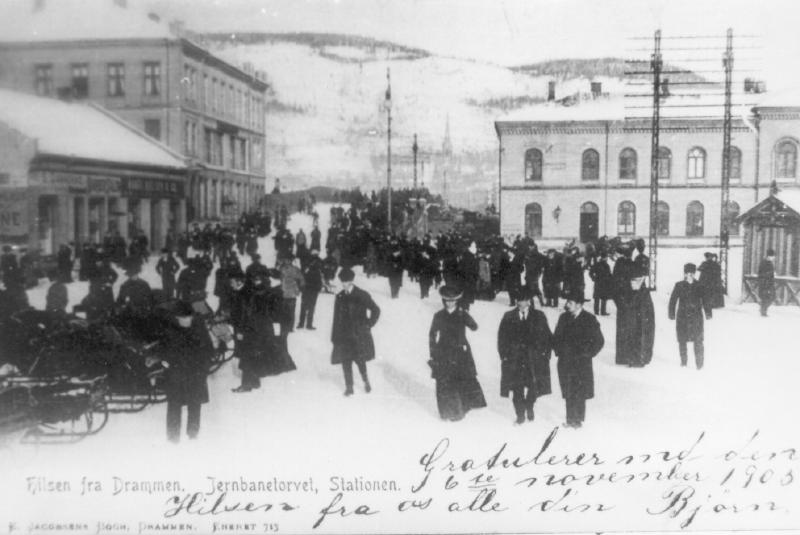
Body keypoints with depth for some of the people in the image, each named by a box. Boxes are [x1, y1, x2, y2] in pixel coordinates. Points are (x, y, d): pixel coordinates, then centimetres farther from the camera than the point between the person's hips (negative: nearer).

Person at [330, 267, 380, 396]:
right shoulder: (340, 297, 7)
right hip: (344, 335, 4)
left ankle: (366, 380, 21)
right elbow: (337, 318, 9)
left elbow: (376, 310, 0)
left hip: (359, 334, -3)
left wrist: (368, 324, -3)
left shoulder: (362, 296, -5)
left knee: (360, 359, -4)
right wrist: (335, 337, 6)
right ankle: (349, 386, 14)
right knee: (345, 361, 2)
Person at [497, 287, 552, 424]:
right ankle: (520, 415, 15)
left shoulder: (539, 317, 2)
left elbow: (547, 337, 5)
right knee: (517, 389, 1)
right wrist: (504, 355, 0)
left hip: (534, 360, 0)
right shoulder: (509, 317, 3)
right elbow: (502, 338, 6)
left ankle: (529, 407, 33)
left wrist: (545, 354, -2)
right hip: (514, 360, 0)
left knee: (534, 387, 4)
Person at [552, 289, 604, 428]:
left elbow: (599, 341, -2)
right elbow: (556, 337, 18)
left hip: (581, 364, -4)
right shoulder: (564, 318, 6)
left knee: (579, 394, -1)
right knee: (568, 393, 7)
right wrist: (558, 351, 5)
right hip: (565, 363, 4)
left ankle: (578, 419, 11)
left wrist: (587, 354, -4)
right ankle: (570, 419, 16)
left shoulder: (589, 320, -7)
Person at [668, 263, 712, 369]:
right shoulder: (679, 285, 0)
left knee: (698, 341, -3)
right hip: (682, 317, 0)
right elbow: (673, 300, 3)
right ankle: (683, 361, 20)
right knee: (682, 340, 6)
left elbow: (705, 300, 8)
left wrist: (708, 313, 4)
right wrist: (672, 314, -1)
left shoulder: (699, 286, 1)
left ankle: (699, 364, 4)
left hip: (696, 317, 0)